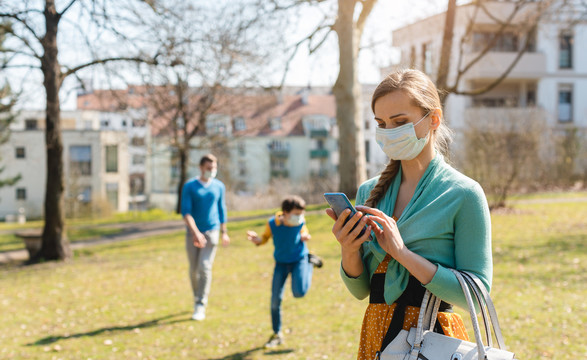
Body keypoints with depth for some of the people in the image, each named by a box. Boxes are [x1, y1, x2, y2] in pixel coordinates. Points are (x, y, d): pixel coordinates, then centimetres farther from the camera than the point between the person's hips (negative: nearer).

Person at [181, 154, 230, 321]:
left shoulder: (219, 186, 4)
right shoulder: (189, 186, -4)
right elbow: (185, 211, -12)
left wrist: (224, 232, 19)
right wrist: (195, 232, -24)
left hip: (211, 232, 0)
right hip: (193, 233, 0)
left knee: (205, 268, -11)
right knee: (194, 270, 8)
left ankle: (200, 307, -9)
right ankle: (197, 298, 31)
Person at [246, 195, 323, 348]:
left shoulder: (301, 222, -17)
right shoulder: (272, 224, -21)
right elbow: (265, 238, -5)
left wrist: (305, 237, -18)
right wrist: (257, 240, -27)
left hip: (299, 259, -1)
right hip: (281, 262, 1)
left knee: (299, 292, -21)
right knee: (276, 299, -2)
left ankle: (310, 263, 12)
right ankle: (277, 335, 18)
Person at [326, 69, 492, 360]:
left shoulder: (464, 194, -10)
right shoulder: (369, 192, 4)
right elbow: (361, 290, 8)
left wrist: (403, 253, -22)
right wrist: (349, 253, -12)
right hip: (377, 336, 5)